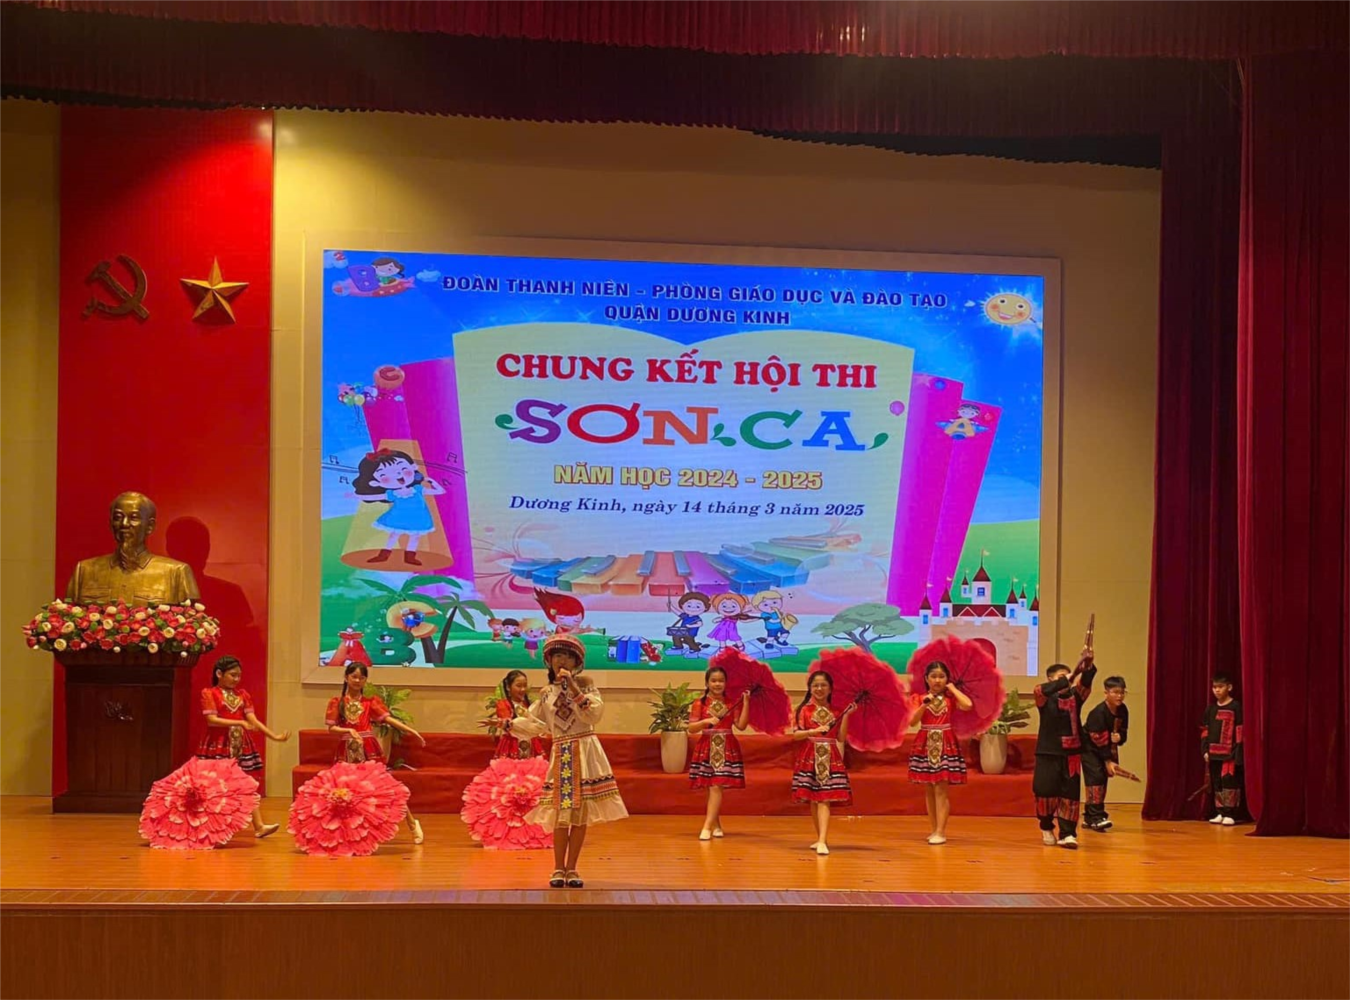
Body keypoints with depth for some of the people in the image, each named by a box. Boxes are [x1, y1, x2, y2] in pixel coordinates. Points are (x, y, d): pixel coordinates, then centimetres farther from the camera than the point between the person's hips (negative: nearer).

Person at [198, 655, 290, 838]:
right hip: (218, 745, -4)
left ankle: (259, 826, -6)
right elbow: (212, 720, -15)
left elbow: (253, 720, 5)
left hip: (240, 746, 4)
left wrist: (275, 736, -5)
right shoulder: (209, 693, -4)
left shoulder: (242, 694, 9)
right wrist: (240, 723, -21)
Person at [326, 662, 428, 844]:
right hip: (348, 752, 1)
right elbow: (331, 728, 0)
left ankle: (412, 823, 4)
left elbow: (388, 718, -3)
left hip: (369, 751, -1)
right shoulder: (336, 702, 7)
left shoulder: (370, 702, 6)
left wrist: (411, 730, -14)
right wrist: (349, 731, -18)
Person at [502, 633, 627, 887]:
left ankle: (571, 868, 10)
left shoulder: (584, 684, 1)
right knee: (561, 815, -2)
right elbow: (535, 723, 15)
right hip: (561, 756, 2)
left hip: (585, 753, -2)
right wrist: (509, 724, 3)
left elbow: (594, 713, -12)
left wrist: (574, 688, -16)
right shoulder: (546, 694, 10)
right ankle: (559, 869, 9)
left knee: (580, 814, 1)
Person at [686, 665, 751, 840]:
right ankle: (716, 825, 20)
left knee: (716, 787, -10)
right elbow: (691, 729, -4)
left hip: (727, 749, 0)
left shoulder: (732, 703, 5)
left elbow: (741, 725, -5)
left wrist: (746, 703, -9)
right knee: (711, 788, 5)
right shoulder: (699, 704, 1)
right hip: (707, 749, 0)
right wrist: (706, 721, -20)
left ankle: (707, 827, -14)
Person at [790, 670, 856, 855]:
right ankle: (820, 838, 19)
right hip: (809, 758, 0)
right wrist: (814, 731, -19)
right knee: (813, 800, 5)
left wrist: (846, 716, -4)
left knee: (825, 799, -9)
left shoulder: (835, 711, 7)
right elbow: (796, 734, -4)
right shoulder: (804, 709, 2)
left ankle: (822, 841, -19)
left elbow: (841, 738, 2)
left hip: (830, 758, 0)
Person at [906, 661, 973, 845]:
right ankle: (933, 829, 15)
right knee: (929, 790, 7)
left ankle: (940, 832, -11)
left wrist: (952, 688, -6)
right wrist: (925, 704, -22)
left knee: (941, 790, -8)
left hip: (946, 745, -2)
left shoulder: (950, 697, 3)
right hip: (925, 745, 2)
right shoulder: (919, 698, 4)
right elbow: (913, 720, -9)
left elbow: (968, 705, -17)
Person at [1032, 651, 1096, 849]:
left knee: (1070, 794, -2)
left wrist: (1088, 666, -32)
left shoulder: (1075, 696, 6)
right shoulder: (1045, 698, -1)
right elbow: (1040, 689, -24)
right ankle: (1046, 827, 23)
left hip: (1071, 753, 3)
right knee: (1046, 792, -2)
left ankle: (1067, 833, 2)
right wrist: (1066, 678, -33)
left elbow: (1086, 683, -11)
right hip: (1048, 753, -3)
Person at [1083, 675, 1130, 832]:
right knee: (1095, 777, -19)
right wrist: (1108, 761, -23)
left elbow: (1123, 733, 1)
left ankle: (1089, 817, 17)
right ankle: (1096, 817, -22)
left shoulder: (1123, 711, -7)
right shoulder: (1098, 713, -27)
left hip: (1108, 748, 7)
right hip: (1089, 747, -7)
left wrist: (1119, 737, -24)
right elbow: (1099, 740, -25)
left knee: (1103, 778, 8)